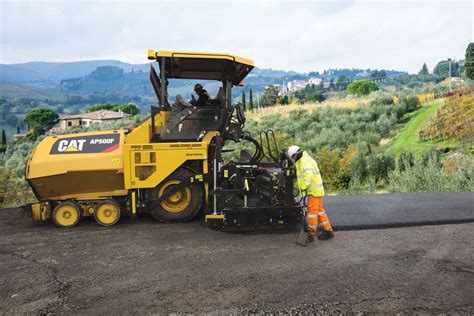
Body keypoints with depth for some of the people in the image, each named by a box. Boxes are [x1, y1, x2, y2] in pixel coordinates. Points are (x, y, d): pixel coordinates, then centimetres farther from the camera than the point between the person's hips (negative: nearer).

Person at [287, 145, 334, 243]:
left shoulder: (304, 161, -15)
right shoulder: (306, 159, 19)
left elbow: (308, 173, -31)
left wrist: (304, 187, -36)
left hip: (314, 190, -10)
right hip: (316, 190, 10)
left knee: (312, 211, -6)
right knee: (319, 210, 15)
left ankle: (311, 235, 0)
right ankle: (328, 231, 21)